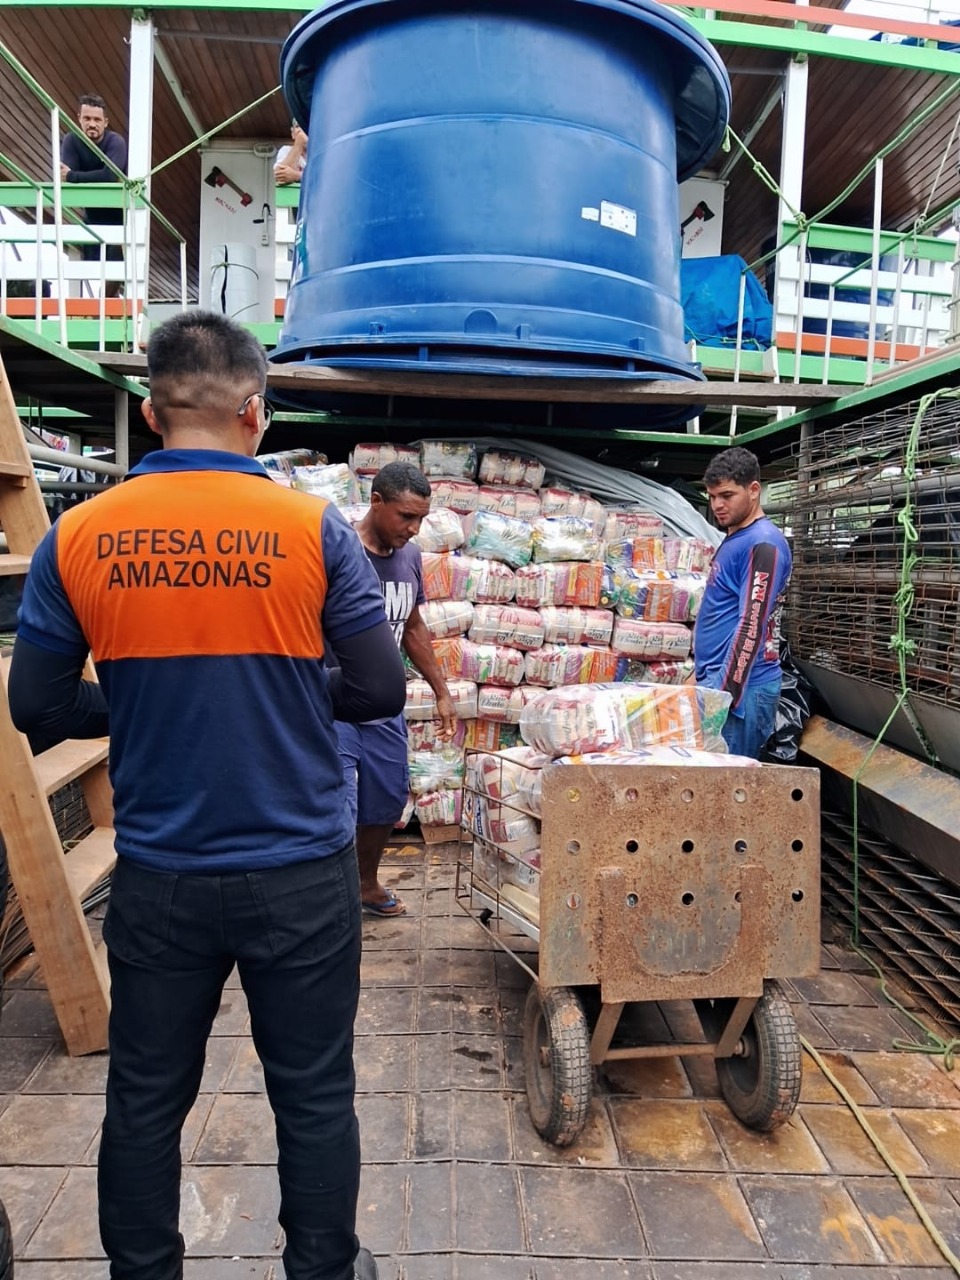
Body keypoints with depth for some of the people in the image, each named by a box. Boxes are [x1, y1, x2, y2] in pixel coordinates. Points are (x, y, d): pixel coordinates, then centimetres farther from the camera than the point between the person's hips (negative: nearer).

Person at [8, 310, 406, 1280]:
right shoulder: (314, 528, -11)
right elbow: (379, 691, -7)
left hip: (157, 875, 2)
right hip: (301, 871, -1)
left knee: (145, 1098, 21)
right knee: (313, 1094, 17)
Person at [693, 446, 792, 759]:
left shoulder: (763, 543, -13)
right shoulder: (734, 539, 16)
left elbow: (751, 625, -20)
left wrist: (726, 694, -22)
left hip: (740, 686, -9)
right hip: (717, 679, 9)